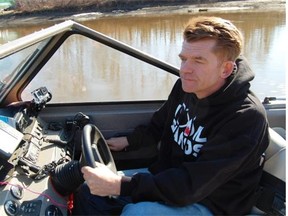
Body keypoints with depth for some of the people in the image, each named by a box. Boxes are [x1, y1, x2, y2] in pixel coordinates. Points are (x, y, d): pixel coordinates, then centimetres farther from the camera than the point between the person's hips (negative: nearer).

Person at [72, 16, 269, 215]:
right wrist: (128, 141, 9)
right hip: (169, 177, 7)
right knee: (89, 191, 3)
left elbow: (192, 185, -32)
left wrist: (121, 185, -35)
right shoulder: (186, 86, -6)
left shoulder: (246, 117, -27)